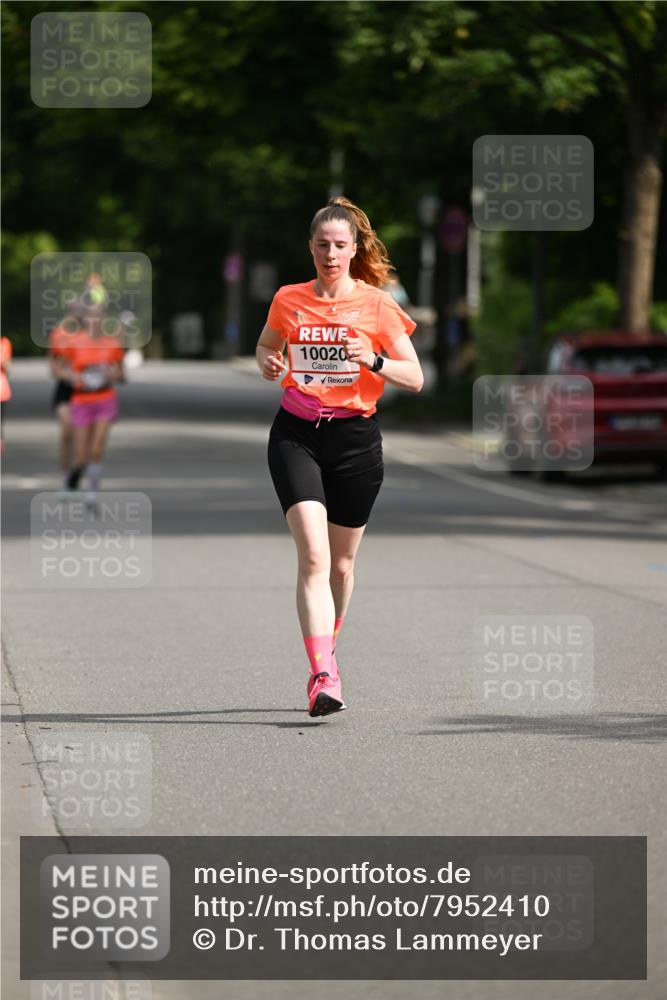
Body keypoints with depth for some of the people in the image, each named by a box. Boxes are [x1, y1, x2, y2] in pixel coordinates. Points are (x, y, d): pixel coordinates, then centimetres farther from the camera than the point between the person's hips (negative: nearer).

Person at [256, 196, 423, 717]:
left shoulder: (377, 305, -1)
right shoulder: (289, 300, 4)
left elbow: (415, 378, 0)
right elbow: (265, 345, 23)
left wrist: (375, 361, -18)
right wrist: (269, 364, 0)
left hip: (356, 439, 0)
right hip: (296, 435, 0)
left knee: (341, 561, 11)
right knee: (313, 555, -17)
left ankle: (327, 652, 37)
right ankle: (324, 676, -25)